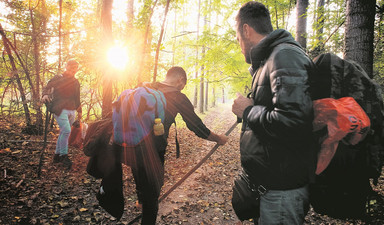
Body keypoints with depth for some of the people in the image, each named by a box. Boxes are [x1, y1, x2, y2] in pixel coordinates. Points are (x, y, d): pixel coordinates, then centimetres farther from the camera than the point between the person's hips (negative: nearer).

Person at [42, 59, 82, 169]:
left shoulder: (76, 82, 17)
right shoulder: (58, 78, 0)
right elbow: (47, 87, -3)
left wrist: (79, 110, 23)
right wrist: (45, 95, -25)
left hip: (71, 111, 6)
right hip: (60, 109, -6)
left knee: (64, 132, 9)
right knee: (66, 130, -18)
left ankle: (57, 155, 20)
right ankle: (63, 155, -7)